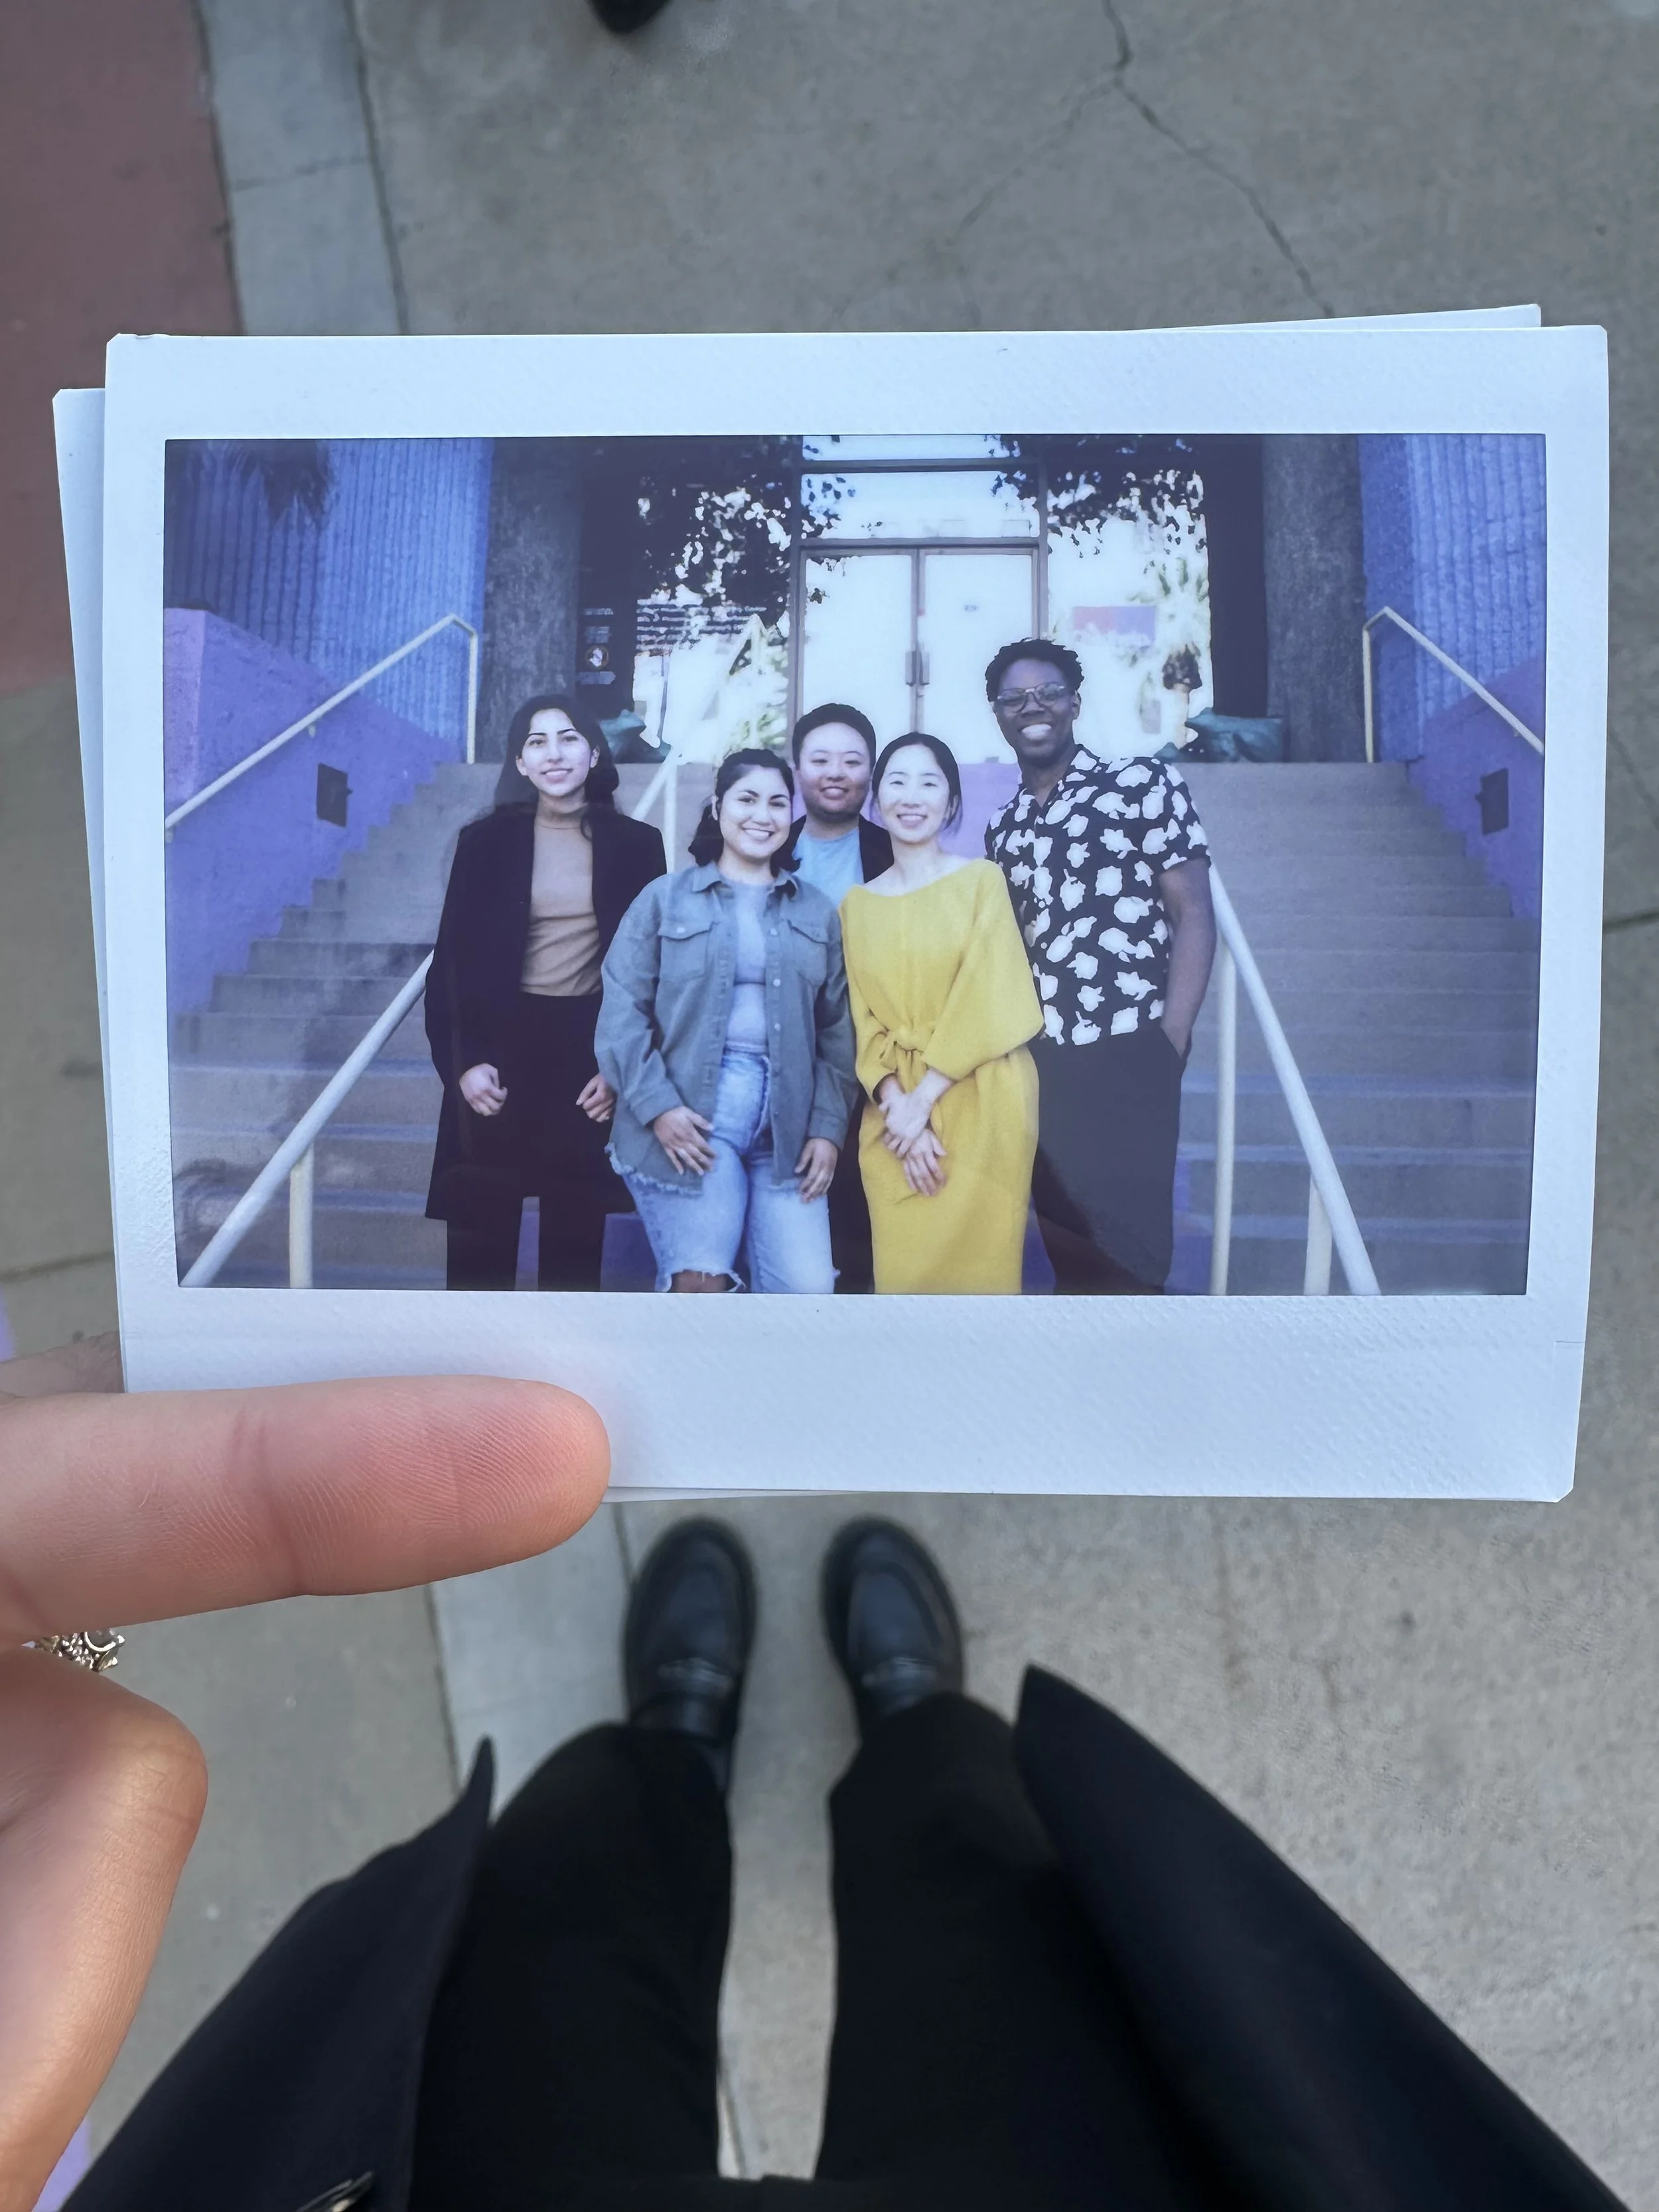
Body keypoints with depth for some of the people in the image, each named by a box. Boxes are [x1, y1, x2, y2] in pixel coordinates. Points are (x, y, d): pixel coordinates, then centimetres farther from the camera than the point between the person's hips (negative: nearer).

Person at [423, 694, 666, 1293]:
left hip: (591, 1050, 0)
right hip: (501, 1048, 0)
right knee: (480, 1238, 2)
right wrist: (462, 1062, -9)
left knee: (575, 1239, 7)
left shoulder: (636, 844, 4)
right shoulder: (484, 841, 3)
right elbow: (451, 959, 2)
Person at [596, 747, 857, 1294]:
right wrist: (657, 1105, -12)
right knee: (701, 1280, -12)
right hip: (689, 1113, -3)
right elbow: (622, 1011, -1)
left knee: (807, 1285, -7)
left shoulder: (818, 912, 15)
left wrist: (828, 1126, 3)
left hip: (788, 1119, 3)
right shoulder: (665, 897, 6)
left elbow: (837, 1030, 13)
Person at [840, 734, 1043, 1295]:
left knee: (975, 1262, 2)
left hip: (980, 1107, -3)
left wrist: (923, 1098, -12)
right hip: (894, 1116, 3)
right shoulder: (857, 903, 10)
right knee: (903, 1267, 7)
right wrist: (897, 1107, -10)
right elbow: (865, 1021, 5)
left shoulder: (982, 880, 0)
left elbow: (987, 1002, -8)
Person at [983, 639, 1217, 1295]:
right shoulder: (1002, 829, 17)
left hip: (1126, 1057, -5)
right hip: (1037, 1063, 5)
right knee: (1070, 1256, 8)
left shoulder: (1142, 785, 2)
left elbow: (1193, 914, -3)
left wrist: (1170, 1042, -11)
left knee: (1128, 1248, -6)